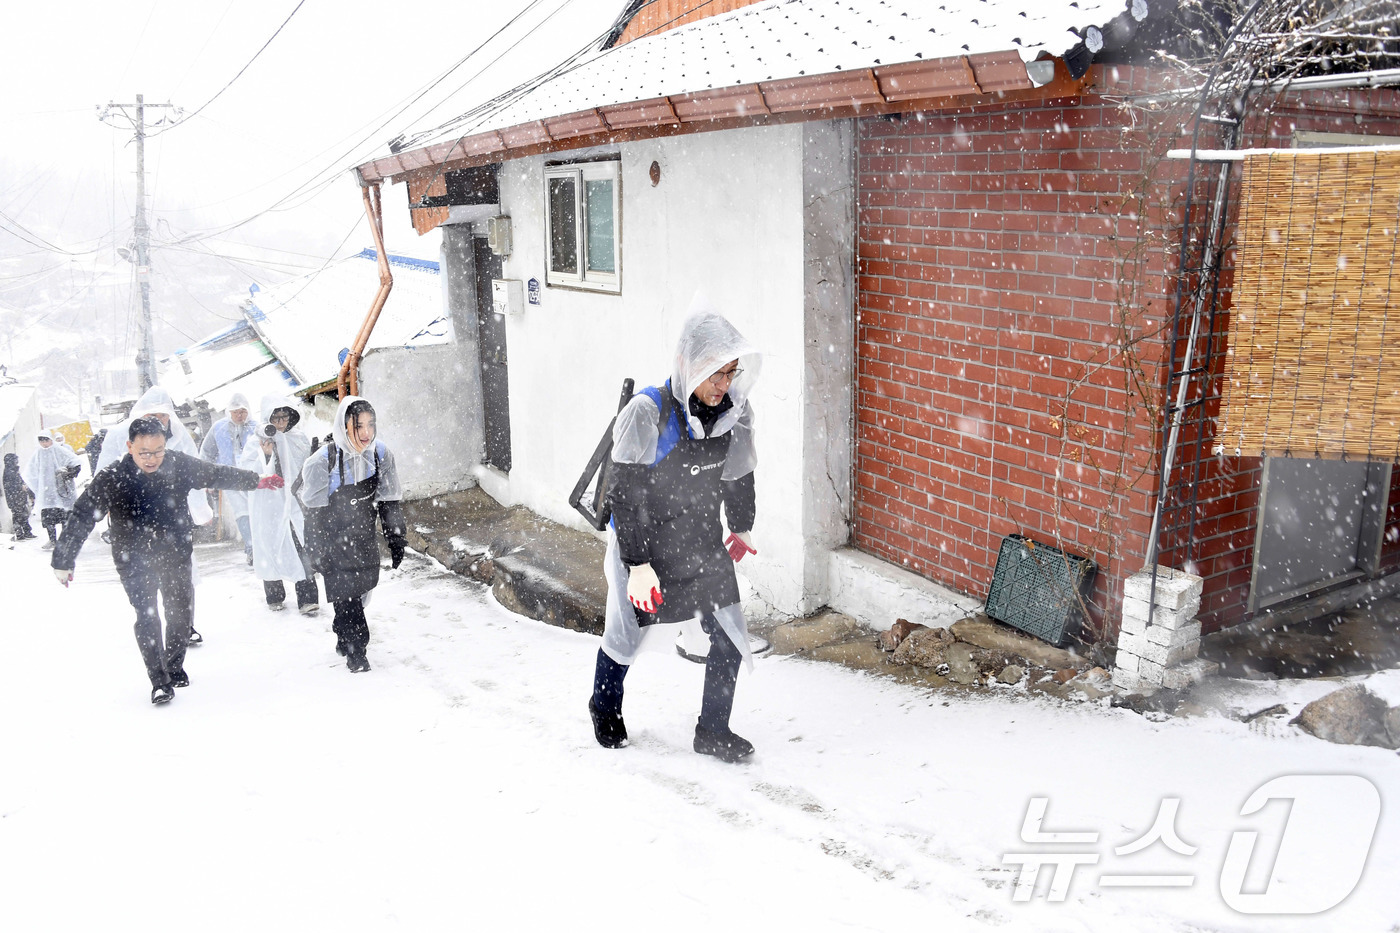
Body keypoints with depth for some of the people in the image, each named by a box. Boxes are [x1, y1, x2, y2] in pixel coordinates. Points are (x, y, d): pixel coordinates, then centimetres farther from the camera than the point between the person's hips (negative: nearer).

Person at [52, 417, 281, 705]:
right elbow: (81, 519, -10)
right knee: (147, 616, -12)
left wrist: (258, 481, 8)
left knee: (181, 613, 11)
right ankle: (160, 681, -2)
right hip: (134, 560, -3)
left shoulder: (179, 465, -12)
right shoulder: (111, 479, -18)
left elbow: (219, 475, 4)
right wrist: (63, 561, -8)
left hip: (176, 554, 3)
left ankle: (175, 667, 34)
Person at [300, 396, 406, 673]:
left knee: (360, 592, 14)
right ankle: (355, 650, 8)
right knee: (346, 595, -6)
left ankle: (345, 640, 36)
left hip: (365, 540, 4)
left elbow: (390, 502, 1)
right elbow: (315, 512, -13)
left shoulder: (381, 454, -8)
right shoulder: (323, 461, -20)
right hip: (336, 542, -4)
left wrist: (397, 540, 3)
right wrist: (318, 554, -11)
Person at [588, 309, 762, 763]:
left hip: (703, 544, 4)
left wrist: (741, 527, 22)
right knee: (627, 632, 15)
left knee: (730, 638, -1)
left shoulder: (736, 411, -9)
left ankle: (713, 731, 21)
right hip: (646, 545, -4)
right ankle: (605, 708, 46)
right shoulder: (647, 414, -26)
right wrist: (638, 563, -20)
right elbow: (626, 495, -20)